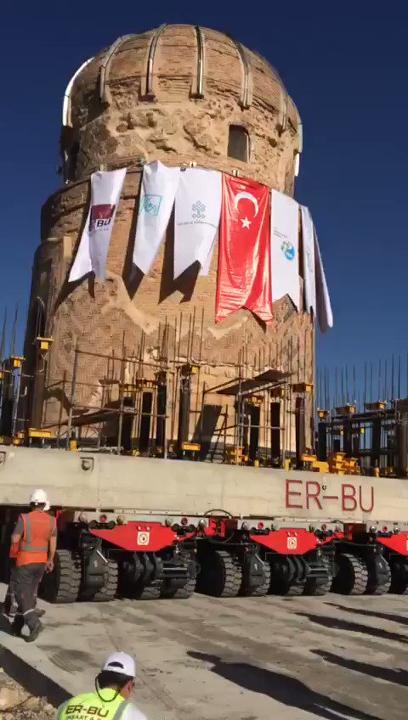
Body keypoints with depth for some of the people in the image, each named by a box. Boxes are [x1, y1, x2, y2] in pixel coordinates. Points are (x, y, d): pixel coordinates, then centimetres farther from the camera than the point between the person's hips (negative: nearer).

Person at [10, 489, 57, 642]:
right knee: (30, 593, 15)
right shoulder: (51, 521, -2)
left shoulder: (24, 518, -15)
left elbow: (15, 539, -14)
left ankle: (34, 623, -13)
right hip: (41, 561, 5)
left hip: (25, 561, -5)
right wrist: (50, 560, 15)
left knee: (22, 594, 2)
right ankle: (17, 626, 23)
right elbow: (53, 543, 3)